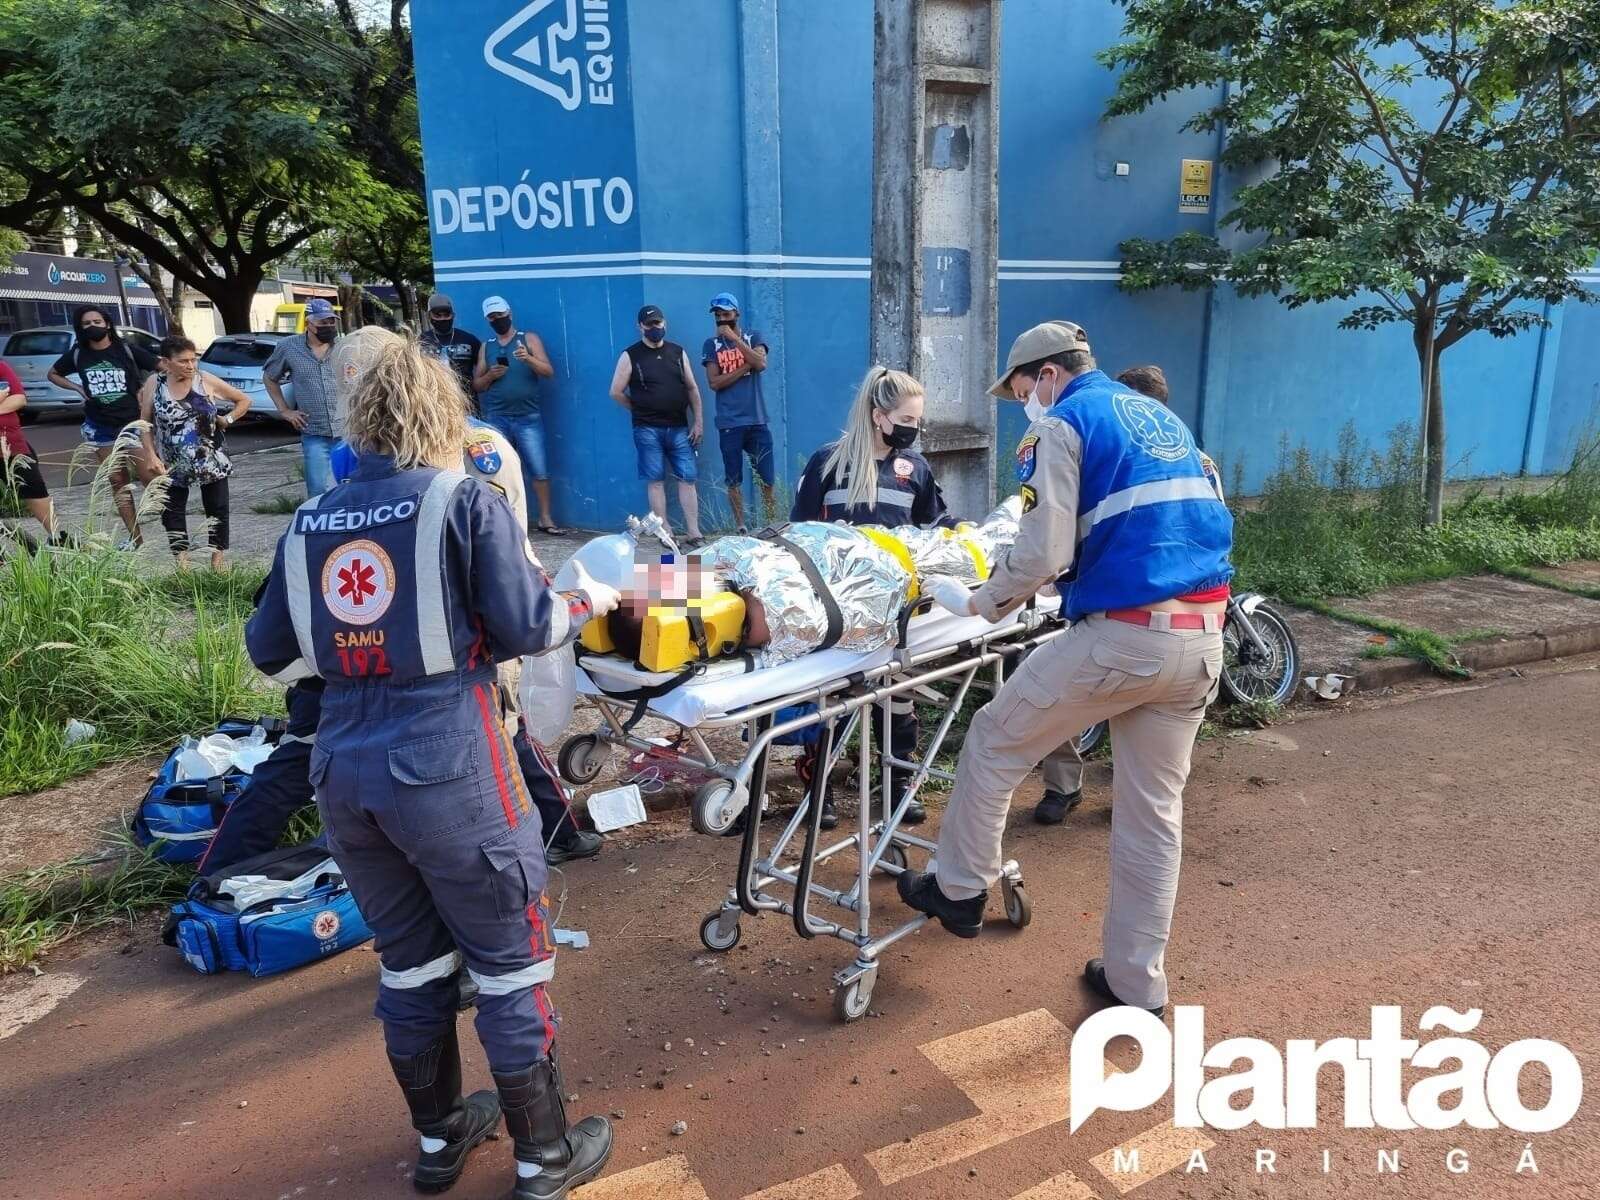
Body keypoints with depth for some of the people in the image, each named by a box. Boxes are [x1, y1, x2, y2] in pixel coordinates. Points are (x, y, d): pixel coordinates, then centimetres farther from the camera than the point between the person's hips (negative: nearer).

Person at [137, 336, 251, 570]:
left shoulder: (206, 380, -6)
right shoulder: (154, 384, -5)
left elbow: (244, 400, 6)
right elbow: (145, 424, 1)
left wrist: (227, 420, -4)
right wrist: (151, 456, -6)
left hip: (211, 461, 0)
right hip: (173, 465, 0)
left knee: (218, 510, 6)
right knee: (172, 513, 1)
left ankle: (217, 562, 19)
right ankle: (182, 565, 9)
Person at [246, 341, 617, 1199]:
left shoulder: (310, 519, 8)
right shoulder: (465, 501, -6)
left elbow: (268, 652, 12)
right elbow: (525, 628, -9)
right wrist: (587, 601, 10)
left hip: (343, 771, 6)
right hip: (448, 769, -5)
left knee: (410, 957, 21)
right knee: (510, 958, 10)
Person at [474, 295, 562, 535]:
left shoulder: (529, 339, 6)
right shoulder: (485, 347, 13)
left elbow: (548, 371, -4)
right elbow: (476, 385, 14)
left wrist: (529, 359, -22)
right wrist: (490, 376, -7)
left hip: (528, 417, -2)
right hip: (496, 418, 3)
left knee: (539, 470, -5)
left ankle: (545, 519, 2)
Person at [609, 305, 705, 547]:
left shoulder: (677, 352, 10)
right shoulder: (630, 356, 0)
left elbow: (692, 389, 11)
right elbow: (616, 392, 0)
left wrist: (698, 422, 6)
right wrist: (640, 410, 4)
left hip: (679, 428, 3)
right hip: (647, 429, -3)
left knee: (687, 479, -1)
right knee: (655, 481, -1)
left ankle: (694, 534, 0)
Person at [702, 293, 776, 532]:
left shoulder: (753, 337, 7)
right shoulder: (711, 344, 7)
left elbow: (761, 364, -13)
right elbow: (714, 382, -5)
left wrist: (735, 338, -14)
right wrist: (745, 367, -10)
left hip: (757, 420, 0)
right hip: (729, 423, 0)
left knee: (766, 479, 0)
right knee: (734, 481, 3)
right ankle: (740, 528, 10)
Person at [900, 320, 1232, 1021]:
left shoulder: (1061, 425, -2)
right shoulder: (1161, 417, 21)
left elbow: (1043, 555, -13)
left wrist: (974, 603, 3)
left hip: (1123, 637, -8)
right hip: (1204, 638, 8)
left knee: (993, 743, 12)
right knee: (1155, 812, 15)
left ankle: (959, 890, 26)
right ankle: (1136, 982, 25)